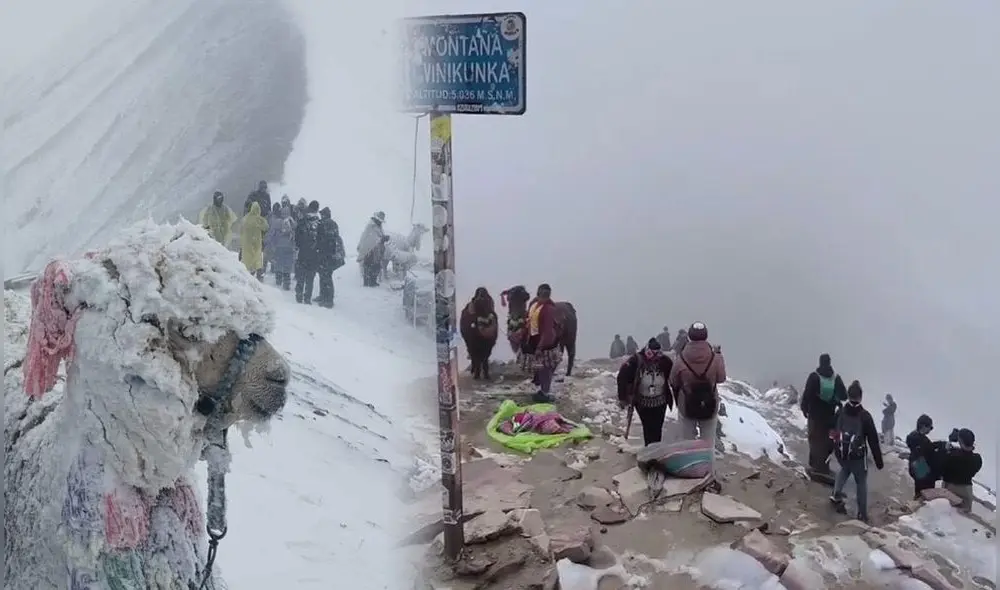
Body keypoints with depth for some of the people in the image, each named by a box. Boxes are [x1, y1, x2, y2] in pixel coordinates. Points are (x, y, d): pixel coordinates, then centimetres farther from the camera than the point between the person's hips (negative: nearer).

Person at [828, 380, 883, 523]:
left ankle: (837, 494, 20)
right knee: (861, 482, 15)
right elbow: (873, 440, -12)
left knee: (845, 468, 35)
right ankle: (862, 514, 18)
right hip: (858, 456, -3)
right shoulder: (865, 416, -17)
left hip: (841, 454, 4)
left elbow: (832, 433, 7)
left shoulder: (839, 412, -5)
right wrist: (879, 461, -3)